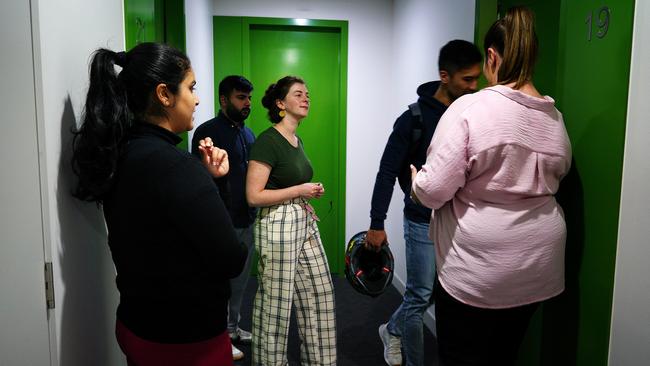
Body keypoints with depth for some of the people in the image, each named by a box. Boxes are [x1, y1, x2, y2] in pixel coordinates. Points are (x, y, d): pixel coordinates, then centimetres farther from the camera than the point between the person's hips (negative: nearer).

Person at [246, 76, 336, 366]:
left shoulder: (297, 140, 13)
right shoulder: (267, 141, -13)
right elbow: (254, 196, -19)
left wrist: (306, 199, 7)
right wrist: (300, 191, -14)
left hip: (304, 222, 9)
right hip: (277, 225, -9)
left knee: (319, 294, 12)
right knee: (276, 303, 4)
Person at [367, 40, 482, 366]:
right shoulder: (415, 118, -12)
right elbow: (387, 172, -10)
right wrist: (377, 224, -11)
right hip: (424, 223, -5)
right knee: (420, 297, 2)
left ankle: (392, 330, 38)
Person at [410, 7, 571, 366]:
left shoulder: (469, 109, -17)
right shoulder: (555, 118, 4)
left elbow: (435, 190, -19)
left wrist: (417, 185, 2)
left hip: (477, 270, -6)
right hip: (537, 266, 7)